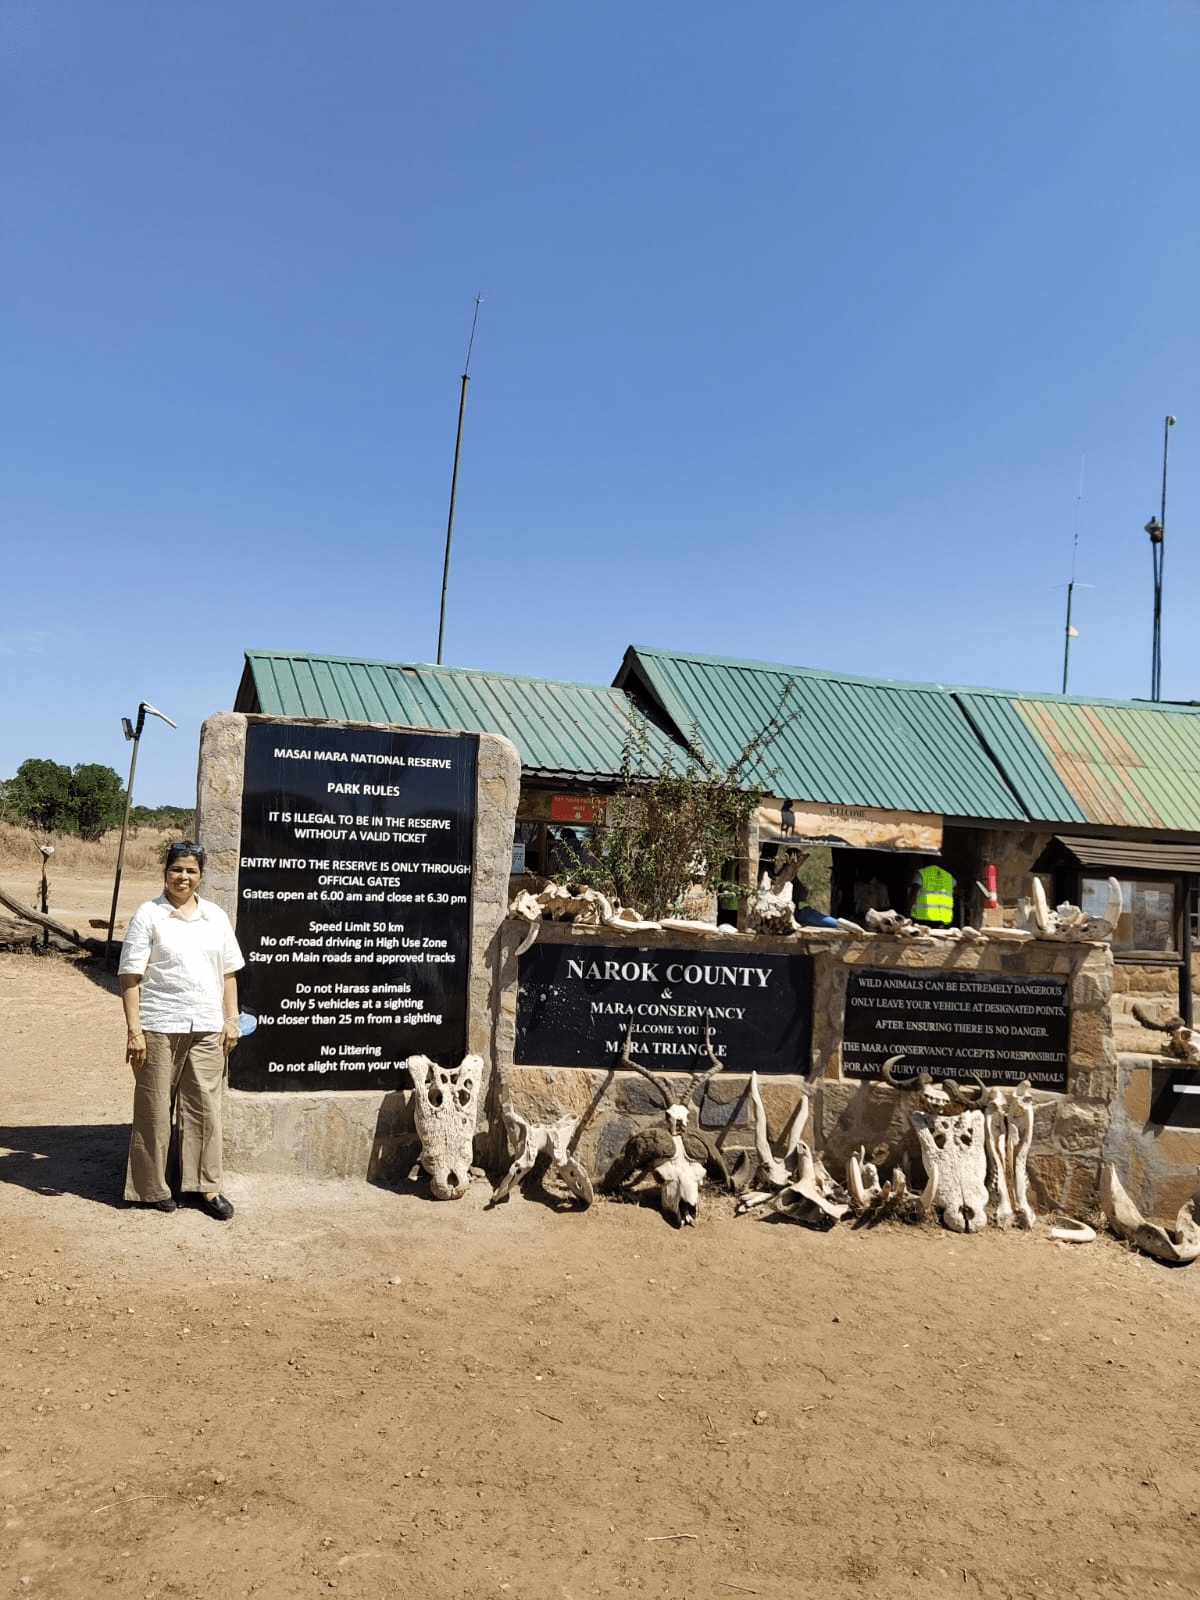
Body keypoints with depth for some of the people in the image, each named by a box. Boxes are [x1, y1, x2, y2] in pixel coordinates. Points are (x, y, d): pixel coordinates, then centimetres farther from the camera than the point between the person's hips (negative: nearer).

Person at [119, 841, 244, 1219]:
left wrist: (231, 1019, 8)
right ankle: (151, 1188, 19)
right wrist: (134, 1030, -12)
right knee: (155, 1110, 5)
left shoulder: (216, 916, 11)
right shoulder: (148, 914, -2)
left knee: (205, 1107, 6)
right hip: (159, 1028, -4)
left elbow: (228, 972, 15)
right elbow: (130, 975, -6)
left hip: (207, 1030, 4)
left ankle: (205, 1186, 17)